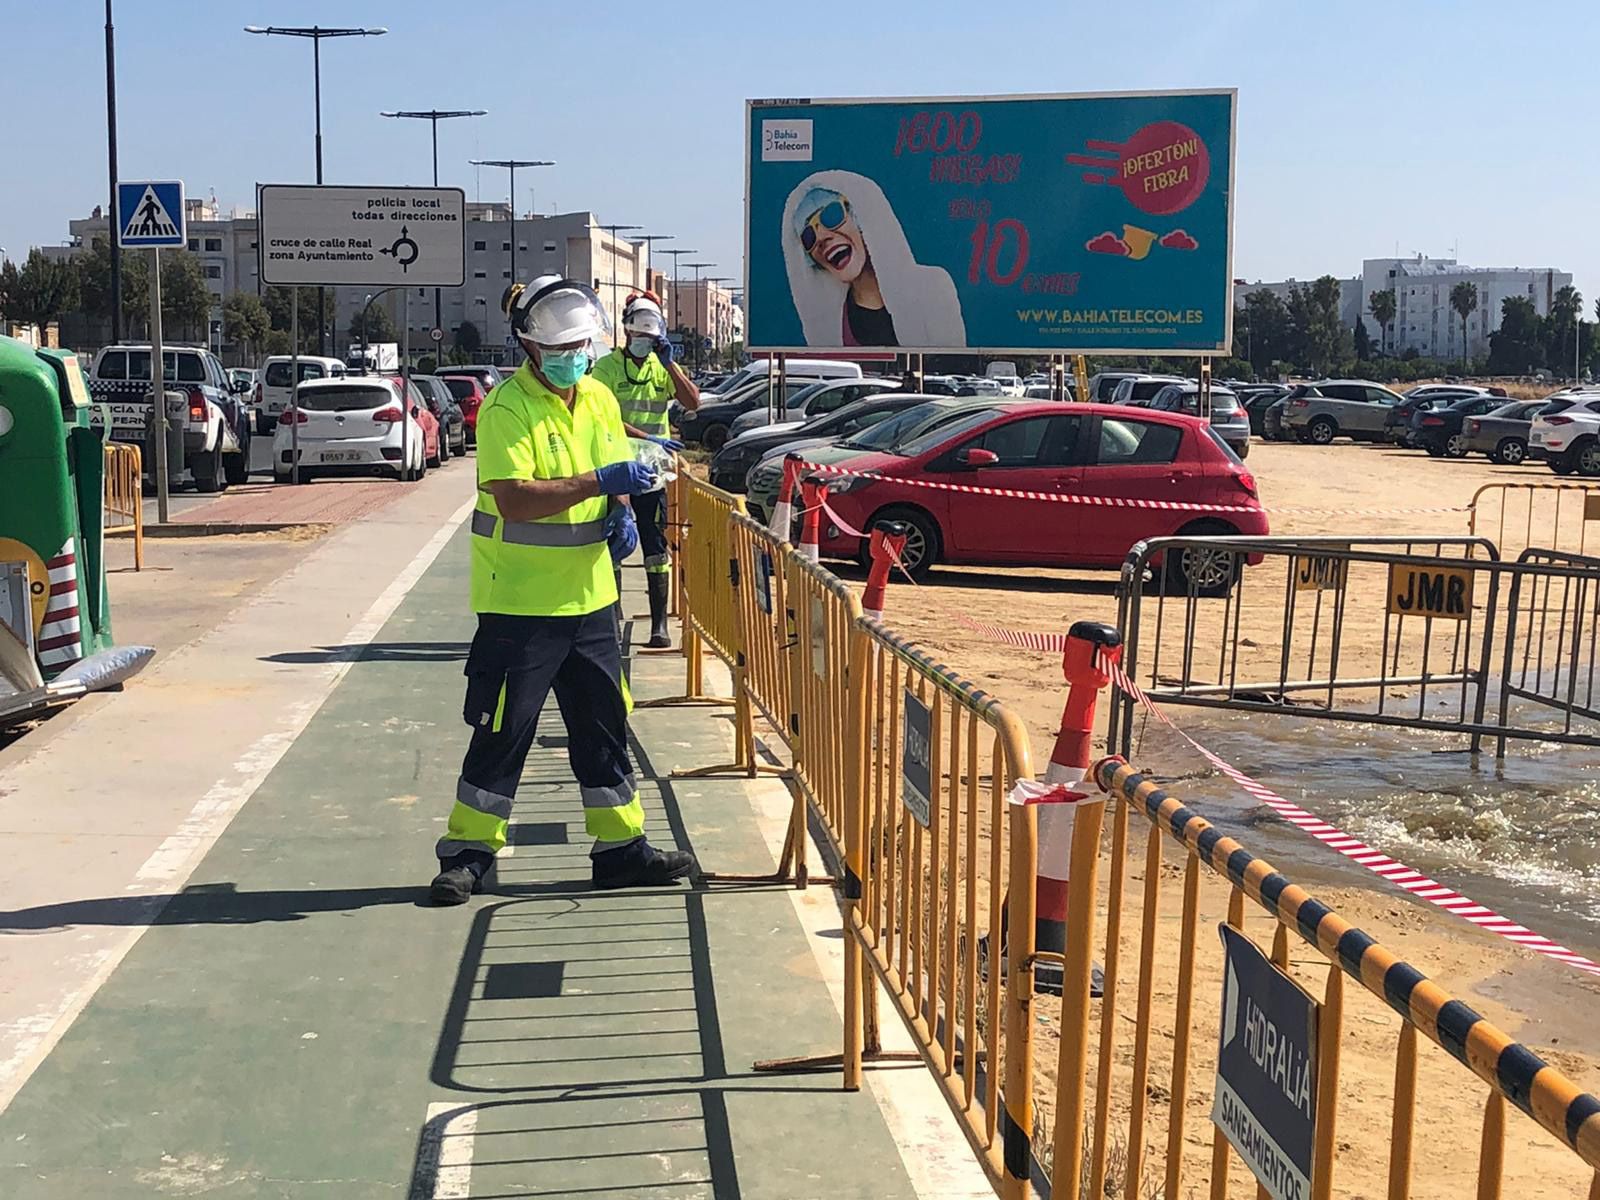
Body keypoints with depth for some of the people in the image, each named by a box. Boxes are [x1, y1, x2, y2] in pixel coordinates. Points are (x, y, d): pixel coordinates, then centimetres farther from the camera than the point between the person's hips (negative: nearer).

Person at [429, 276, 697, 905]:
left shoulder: (599, 399, 9)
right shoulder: (506, 408, -14)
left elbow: (616, 473, 21)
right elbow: (513, 500, -24)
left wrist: (621, 512, -1)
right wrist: (599, 483, -29)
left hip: (587, 595, 7)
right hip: (519, 600, -7)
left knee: (604, 724, 12)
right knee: (504, 729, 0)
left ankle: (620, 846, 23)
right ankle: (467, 851, 13)